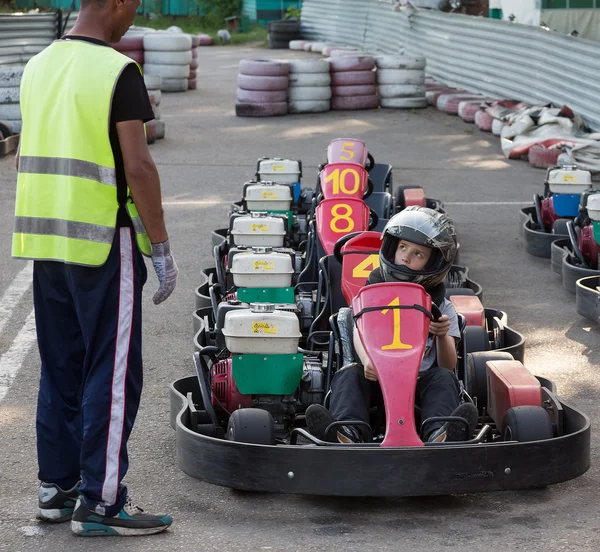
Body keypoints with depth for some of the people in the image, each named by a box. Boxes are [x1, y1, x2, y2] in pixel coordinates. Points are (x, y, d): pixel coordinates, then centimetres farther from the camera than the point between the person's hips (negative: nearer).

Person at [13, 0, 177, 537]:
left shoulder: (38, 67, 10)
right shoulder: (118, 72, -13)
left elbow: (26, 157, 14)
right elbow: (138, 167, -16)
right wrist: (162, 248, -11)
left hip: (43, 239, 8)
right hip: (104, 241, -7)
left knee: (60, 367, 14)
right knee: (113, 372, -2)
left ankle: (57, 487, 19)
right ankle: (100, 501, 0)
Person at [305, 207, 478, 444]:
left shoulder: (441, 307, 16)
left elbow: (448, 365, 6)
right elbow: (360, 332, -6)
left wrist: (442, 336, -19)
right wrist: (367, 361, -31)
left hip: (421, 380, 1)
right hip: (376, 379, 0)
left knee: (444, 377, -30)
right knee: (350, 373, -31)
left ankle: (439, 434, -61)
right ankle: (347, 431, -61)